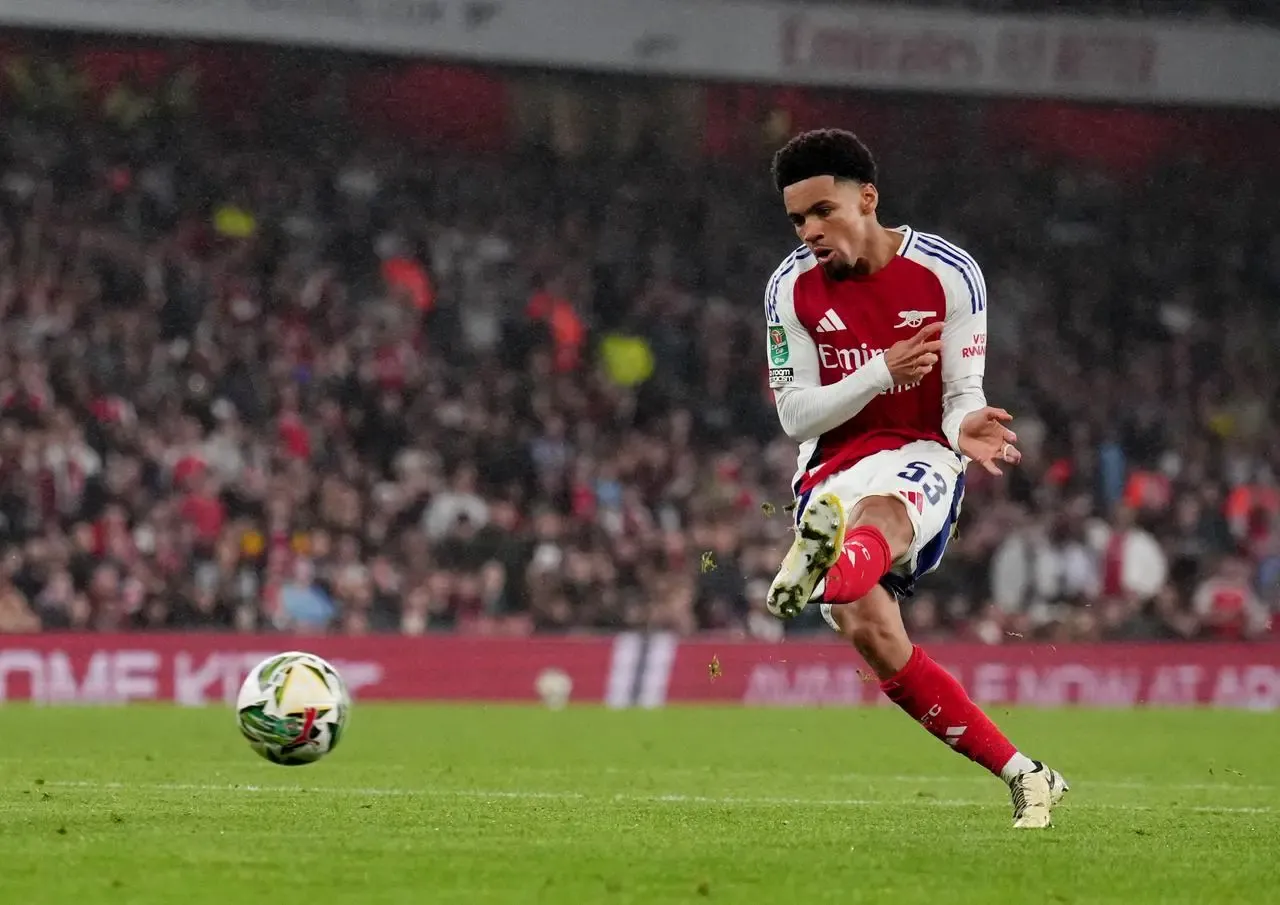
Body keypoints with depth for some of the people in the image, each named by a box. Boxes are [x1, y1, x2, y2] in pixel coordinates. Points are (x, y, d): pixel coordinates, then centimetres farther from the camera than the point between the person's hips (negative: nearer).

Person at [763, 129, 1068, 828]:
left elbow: (962, 394, -1)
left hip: (919, 456, -3)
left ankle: (828, 569, -78)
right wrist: (881, 372, -16)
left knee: (880, 512, -40)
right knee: (871, 635, -16)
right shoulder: (792, 288, 3)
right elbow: (795, 416, -1)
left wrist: (965, 426, -26)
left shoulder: (949, 274, -2)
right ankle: (1021, 776, -9)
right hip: (831, 472, 3)